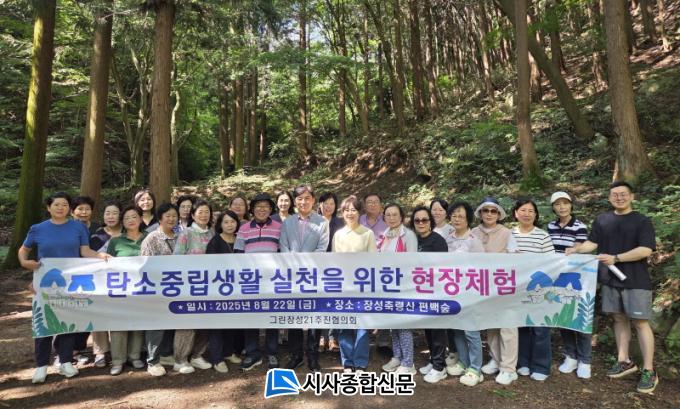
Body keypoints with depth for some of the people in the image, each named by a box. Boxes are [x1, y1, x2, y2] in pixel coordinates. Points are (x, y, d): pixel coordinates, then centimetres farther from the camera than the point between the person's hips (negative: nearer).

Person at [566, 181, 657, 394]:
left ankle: (649, 371, 7)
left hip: (636, 281, -4)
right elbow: (592, 243, 7)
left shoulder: (642, 221, -4)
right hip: (610, 279, 4)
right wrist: (576, 249, -12)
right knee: (619, 319, 11)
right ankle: (624, 361, 24)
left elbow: (645, 250, -13)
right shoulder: (602, 220, 8)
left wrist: (615, 258, -19)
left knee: (640, 322, -1)